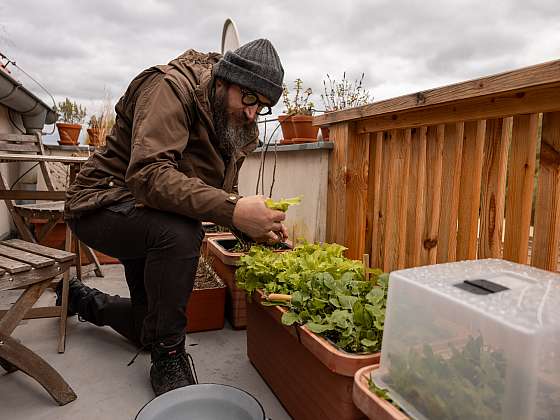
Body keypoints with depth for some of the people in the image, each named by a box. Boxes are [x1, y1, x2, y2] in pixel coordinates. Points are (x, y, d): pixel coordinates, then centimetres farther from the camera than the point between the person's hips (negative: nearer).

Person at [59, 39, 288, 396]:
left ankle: (81, 298, 43)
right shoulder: (169, 88, -24)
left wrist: (256, 224, -19)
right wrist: (232, 210, -48)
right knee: (179, 231, -39)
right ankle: (169, 356, -17)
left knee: (149, 332, 14)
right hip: (102, 204, -7)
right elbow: (149, 174, -39)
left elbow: (222, 193, 1)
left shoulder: (239, 128, 0)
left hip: (150, 223, 8)